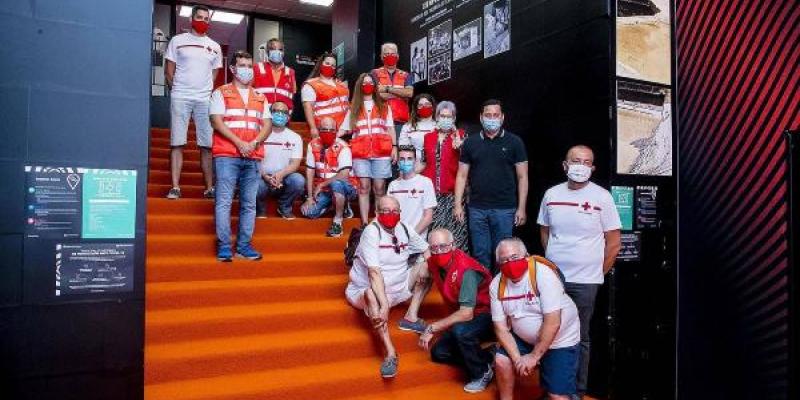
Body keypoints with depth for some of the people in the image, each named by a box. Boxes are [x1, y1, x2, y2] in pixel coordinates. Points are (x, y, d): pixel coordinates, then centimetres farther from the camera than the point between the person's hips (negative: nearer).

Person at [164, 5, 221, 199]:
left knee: (207, 145, -1)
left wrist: (206, 92, 9)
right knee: (177, 143, -4)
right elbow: (169, 71, 9)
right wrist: (177, 90, 6)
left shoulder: (215, 47, 14)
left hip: (205, 100, 2)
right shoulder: (178, 41, 8)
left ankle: (209, 188, 2)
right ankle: (175, 187, -3)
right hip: (180, 97, -2)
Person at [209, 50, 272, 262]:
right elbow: (217, 121, -3)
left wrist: (254, 143, -8)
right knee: (224, 201, -8)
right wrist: (239, 143, -13)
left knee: (249, 203, 3)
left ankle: (244, 245, 8)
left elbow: (267, 124, 11)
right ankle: (224, 246, -5)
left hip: (253, 157, 4)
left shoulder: (260, 97, 20)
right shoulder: (221, 93, 8)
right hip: (227, 155, -4)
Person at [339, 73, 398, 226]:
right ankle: (364, 224, -6)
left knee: (379, 187, -4)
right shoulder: (353, 108, 19)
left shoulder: (384, 106, 18)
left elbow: (390, 128, 13)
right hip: (360, 152, 1)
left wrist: (394, 147, 3)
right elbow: (344, 129, 15)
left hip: (381, 151, 0)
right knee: (364, 187, -6)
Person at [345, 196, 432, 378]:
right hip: (368, 291, -7)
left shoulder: (404, 230, 1)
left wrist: (425, 265, -11)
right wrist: (384, 304, -39)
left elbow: (428, 251, 11)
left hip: (399, 287, 7)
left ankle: (412, 314, -9)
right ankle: (390, 353, -41)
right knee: (372, 295, -40)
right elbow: (375, 273, -30)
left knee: (428, 266, -2)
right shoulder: (371, 232, -19)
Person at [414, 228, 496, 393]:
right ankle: (487, 357, 9)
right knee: (438, 352, 2)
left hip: (487, 316, -8)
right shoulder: (434, 263, -8)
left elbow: (466, 314, -36)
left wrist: (431, 328, -31)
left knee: (460, 331, -36)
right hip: (464, 318, 8)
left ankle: (482, 372, -10)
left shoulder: (466, 270, -31)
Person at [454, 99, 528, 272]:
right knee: (480, 254, 8)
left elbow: (522, 177, 2)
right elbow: (462, 175, 8)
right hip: (477, 208, 2)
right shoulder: (470, 142, 7)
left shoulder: (514, 142, 3)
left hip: (505, 209, -1)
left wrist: (521, 208, -4)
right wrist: (458, 204, 0)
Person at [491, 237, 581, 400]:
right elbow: (501, 327, -8)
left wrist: (534, 356, -22)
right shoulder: (497, 284, -11)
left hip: (560, 339, -5)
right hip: (524, 338, 5)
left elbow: (553, 322, -28)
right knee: (501, 361, -11)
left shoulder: (543, 273, -27)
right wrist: (517, 358, -20)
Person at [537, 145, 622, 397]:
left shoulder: (602, 197, -5)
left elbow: (613, 243, -2)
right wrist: (552, 261, 10)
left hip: (585, 281, -3)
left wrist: (598, 273, 0)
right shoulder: (551, 194, 3)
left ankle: (578, 389, 24)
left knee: (579, 336, 8)